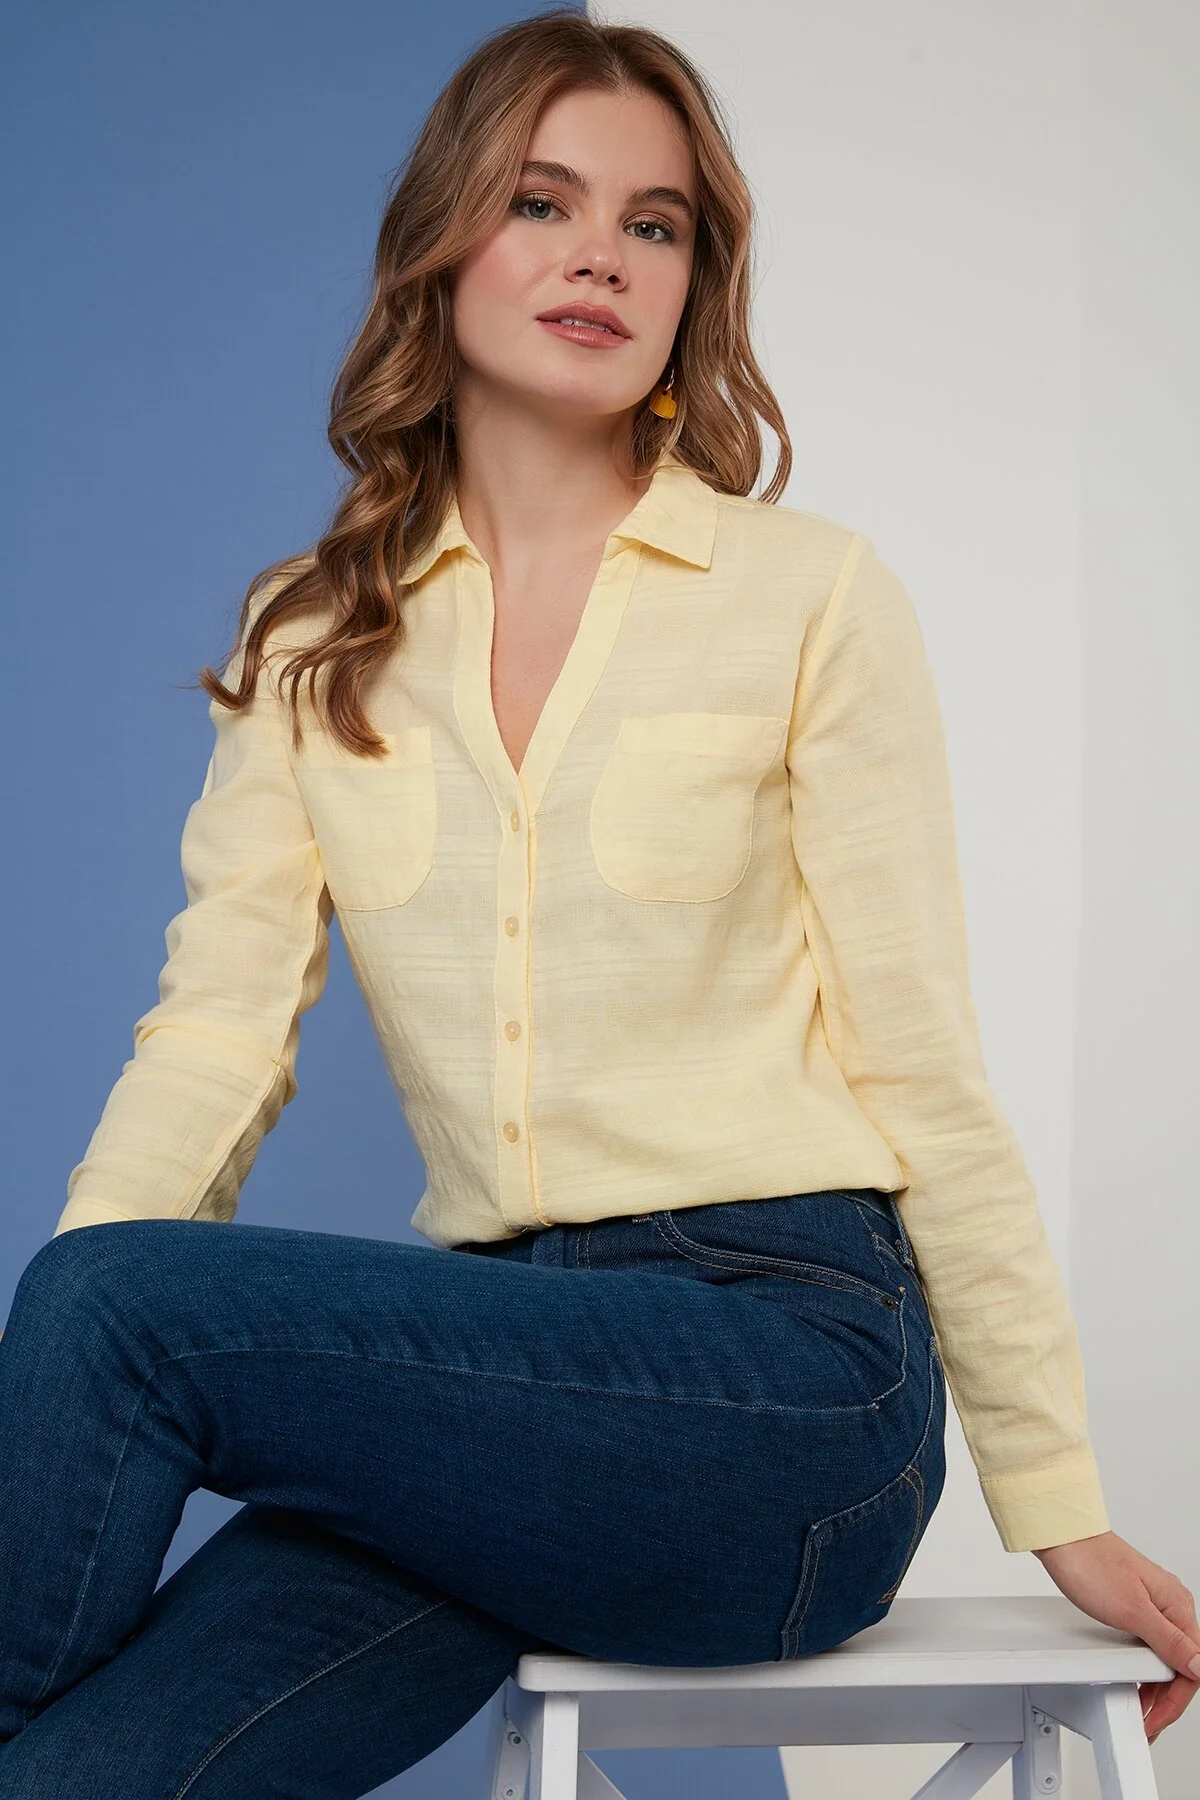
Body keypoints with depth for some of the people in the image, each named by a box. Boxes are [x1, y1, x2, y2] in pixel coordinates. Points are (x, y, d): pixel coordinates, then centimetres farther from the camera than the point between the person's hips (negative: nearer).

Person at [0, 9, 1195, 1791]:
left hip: (792, 1364, -3)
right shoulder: (312, 638, 11)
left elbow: (921, 1070, 0)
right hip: (501, 1355, 3)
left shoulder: (809, 596, 1)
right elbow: (219, 1029, 2)